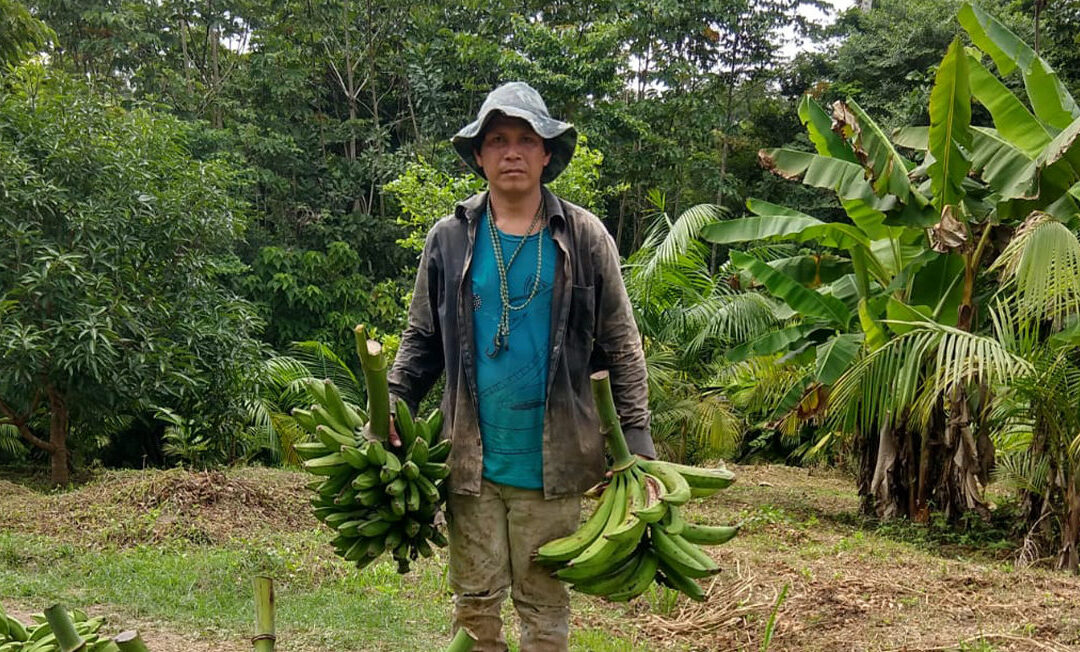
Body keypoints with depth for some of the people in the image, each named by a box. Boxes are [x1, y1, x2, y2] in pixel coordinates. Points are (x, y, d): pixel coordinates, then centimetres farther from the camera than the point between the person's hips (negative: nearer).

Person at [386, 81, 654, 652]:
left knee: (545, 604, 9)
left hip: (551, 462, -1)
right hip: (471, 461, 1)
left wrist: (637, 447, -4)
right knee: (475, 603, 9)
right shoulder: (448, 239, 4)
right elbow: (421, 340, 10)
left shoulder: (584, 238, 0)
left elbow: (622, 348, 2)